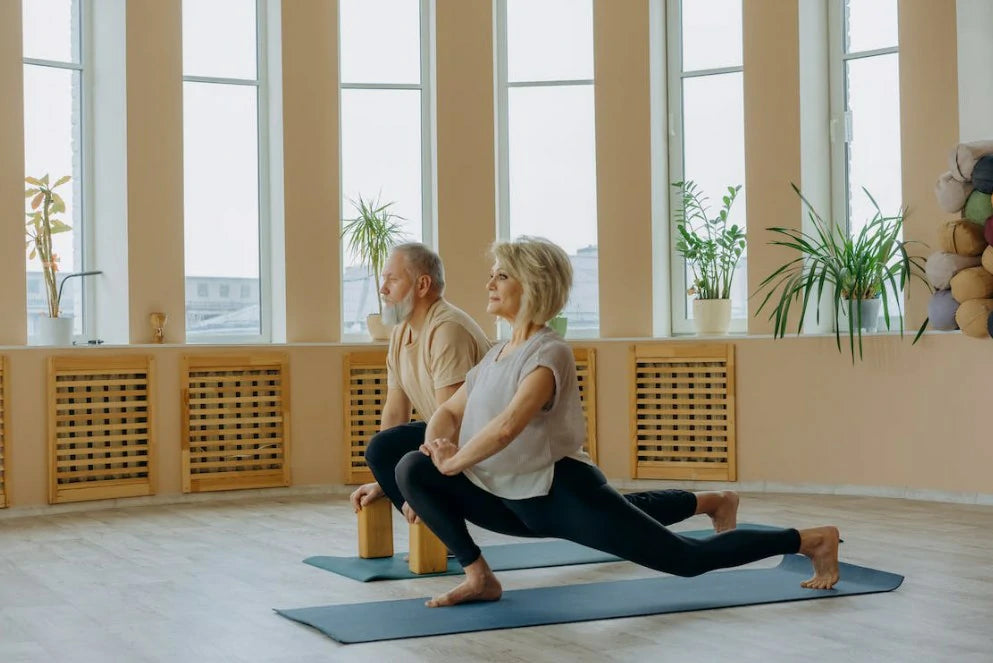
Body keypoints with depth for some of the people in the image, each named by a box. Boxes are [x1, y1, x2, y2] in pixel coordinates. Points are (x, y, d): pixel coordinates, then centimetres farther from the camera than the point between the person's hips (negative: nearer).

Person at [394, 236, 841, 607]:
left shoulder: (548, 354, -17)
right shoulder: (495, 355, 12)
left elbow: (508, 425, -32)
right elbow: (450, 411, 17)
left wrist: (453, 463, -20)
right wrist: (437, 444, -5)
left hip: (564, 495, -8)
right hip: (518, 503, 8)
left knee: (688, 559, -5)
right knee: (412, 470, -2)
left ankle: (811, 541, 11)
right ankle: (480, 577, 1)